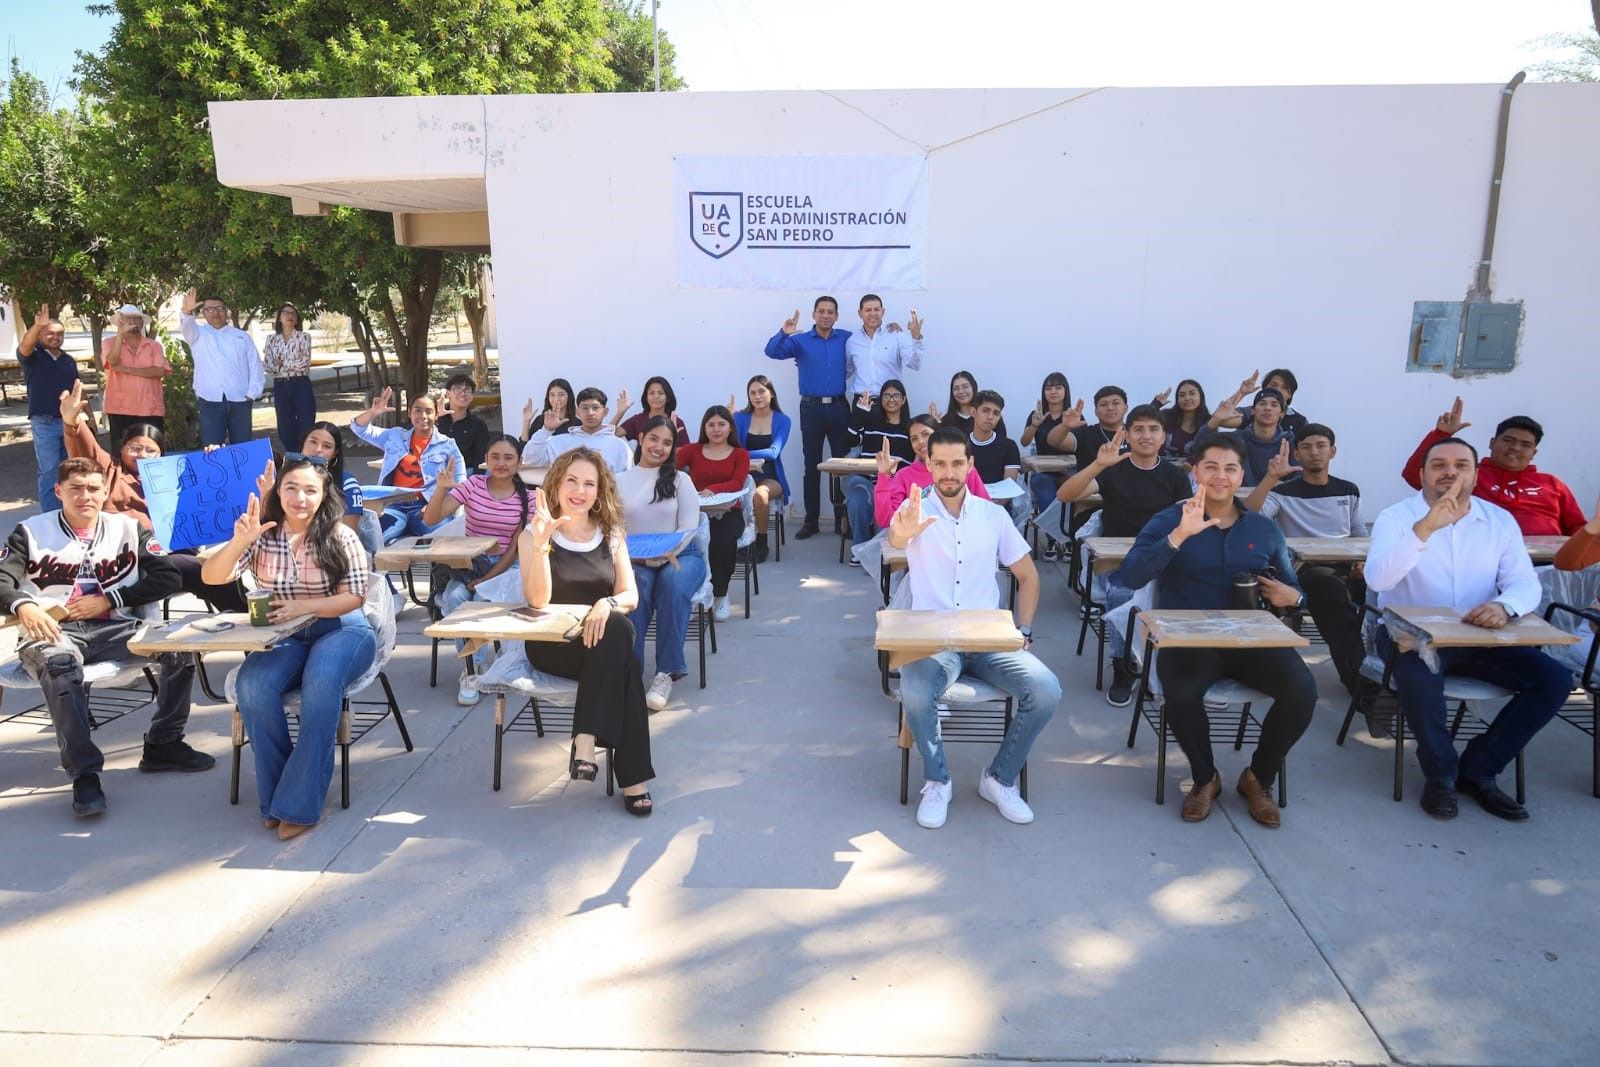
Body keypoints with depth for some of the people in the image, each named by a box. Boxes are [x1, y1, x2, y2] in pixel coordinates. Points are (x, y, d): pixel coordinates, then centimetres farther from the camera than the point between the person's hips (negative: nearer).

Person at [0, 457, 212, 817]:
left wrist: (109, 600, -7)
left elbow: (167, 577, 3)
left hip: (114, 627, 2)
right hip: (51, 631, -2)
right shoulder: (31, 532, 8)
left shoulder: (127, 528, 12)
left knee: (179, 643, -22)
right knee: (60, 665, -38)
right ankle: (85, 774, -35)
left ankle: (162, 745, -8)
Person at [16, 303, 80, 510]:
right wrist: (37, 326, -42)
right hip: (44, 423, -5)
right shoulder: (33, 357, -1)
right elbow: (23, 347, -25)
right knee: (49, 471, -6)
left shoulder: (69, 360, 14)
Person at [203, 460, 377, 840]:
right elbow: (212, 577, -5)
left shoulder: (341, 537, -3)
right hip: (282, 637, 3)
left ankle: (299, 804, -27)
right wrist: (240, 540, -24)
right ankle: (275, 798, -14)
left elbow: (354, 597, -7)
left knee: (321, 680, -36)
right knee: (253, 685, -30)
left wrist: (304, 607, -24)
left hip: (340, 630, -2)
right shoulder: (261, 536, 4)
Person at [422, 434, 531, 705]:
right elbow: (431, 520, -10)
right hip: (468, 562, 1)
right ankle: (475, 666, -10)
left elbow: (517, 547, -3)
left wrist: (488, 579, -14)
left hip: (505, 566, -1)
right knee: (455, 599, -28)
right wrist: (441, 489, -28)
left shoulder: (525, 497, -3)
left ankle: (473, 668, -9)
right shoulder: (473, 485, -3)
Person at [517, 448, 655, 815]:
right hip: (551, 644, -3)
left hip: (601, 639, 4)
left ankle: (586, 739, -37)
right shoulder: (533, 535, -1)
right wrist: (540, 545, -29)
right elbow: (538, 600, -15)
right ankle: (631, 777, -34)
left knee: (618, 628, -35)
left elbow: (630, 596, 2)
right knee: (622, 647, -34)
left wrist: (607, 604, -23)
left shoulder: (611, 534, 9)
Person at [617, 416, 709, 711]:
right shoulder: (620, 481, 11)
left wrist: (665, 554, -19)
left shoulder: (680, 479, 8)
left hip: (680, 555, 0)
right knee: (636, 585, -34)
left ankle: (666, 672, -28)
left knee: (673, 584, -34)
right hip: (634, 561, 0)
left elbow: (688, 527, -2)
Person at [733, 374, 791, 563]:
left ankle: (761, 543, -12)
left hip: (770, 477, -1)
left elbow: (773, 452, -14)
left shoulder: (782, 420, 2)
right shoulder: (740, 417, 6)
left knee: (759, 495, -35)